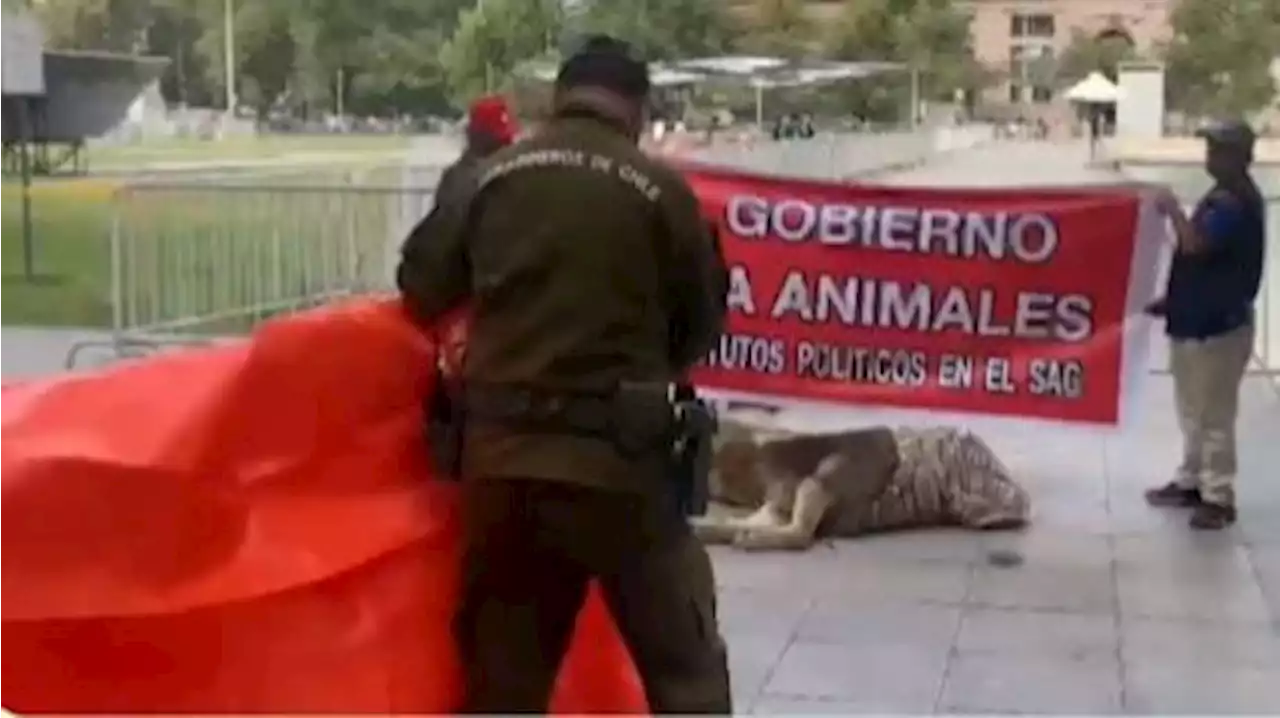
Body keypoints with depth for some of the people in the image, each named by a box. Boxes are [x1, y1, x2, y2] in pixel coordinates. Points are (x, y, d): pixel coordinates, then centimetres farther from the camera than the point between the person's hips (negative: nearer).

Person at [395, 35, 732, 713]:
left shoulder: (494, 175, 4)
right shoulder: (661, 189, -4)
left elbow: (421, 286, 12)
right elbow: (703, 323, 5)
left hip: (501, 452, 4)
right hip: (617, 455, -3)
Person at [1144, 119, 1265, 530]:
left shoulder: (1236, 203, -19)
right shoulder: (1225, 198, 13)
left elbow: (1196, 245, -32)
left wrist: (1173, 211, -16)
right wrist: (1172, 299, 18)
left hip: (1219, 324, -11)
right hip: (1198, 319, 11)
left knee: (1214, 415, -4)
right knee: (1194, 412, 19)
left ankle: (1219, 497, 3)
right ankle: (1191, 482, 30)